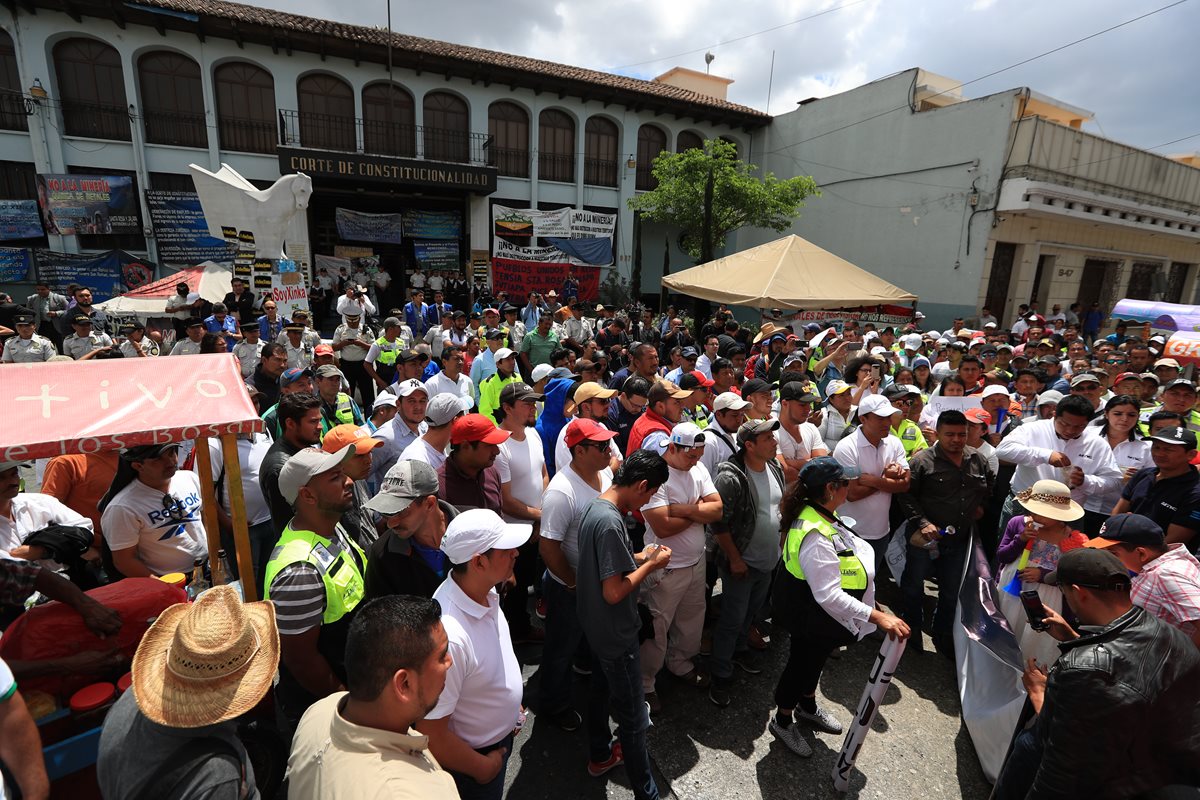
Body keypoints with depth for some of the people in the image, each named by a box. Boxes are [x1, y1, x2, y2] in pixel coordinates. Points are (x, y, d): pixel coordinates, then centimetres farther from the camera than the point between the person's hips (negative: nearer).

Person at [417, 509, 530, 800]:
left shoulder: (483, 592, -14)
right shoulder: (448, 636, -41)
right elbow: (431, 735, -30)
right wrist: (483, 767, -15)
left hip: (500, 735, 7)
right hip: (470, 758, -7)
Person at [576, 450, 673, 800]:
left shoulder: (594, 507, -2)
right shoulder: (610, 522, -32)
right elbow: (614, 592, -29)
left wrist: (640, 556, 2)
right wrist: (651, 564, -18)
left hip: (597, 627, 10)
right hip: (617, 634, -10)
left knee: (601, 691, 28)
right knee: (634, 719, 7)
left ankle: (600, 755, 49)